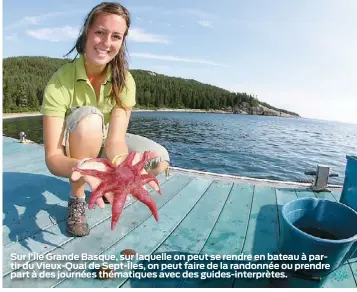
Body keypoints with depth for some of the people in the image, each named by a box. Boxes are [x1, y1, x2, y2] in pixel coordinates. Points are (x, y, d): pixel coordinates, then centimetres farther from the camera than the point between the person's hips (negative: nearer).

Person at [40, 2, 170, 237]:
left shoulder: (124, 81, -18)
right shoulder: (60, 82, -26)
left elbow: (115, 139, -29)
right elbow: (52, 157, -31)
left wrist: (122, 164, -52)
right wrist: (82, 166, -53)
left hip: (102, 145, 3)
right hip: (72, 152, -2)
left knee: (160, 159, -20)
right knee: (89, 117, -35)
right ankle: (77, 200, -16)